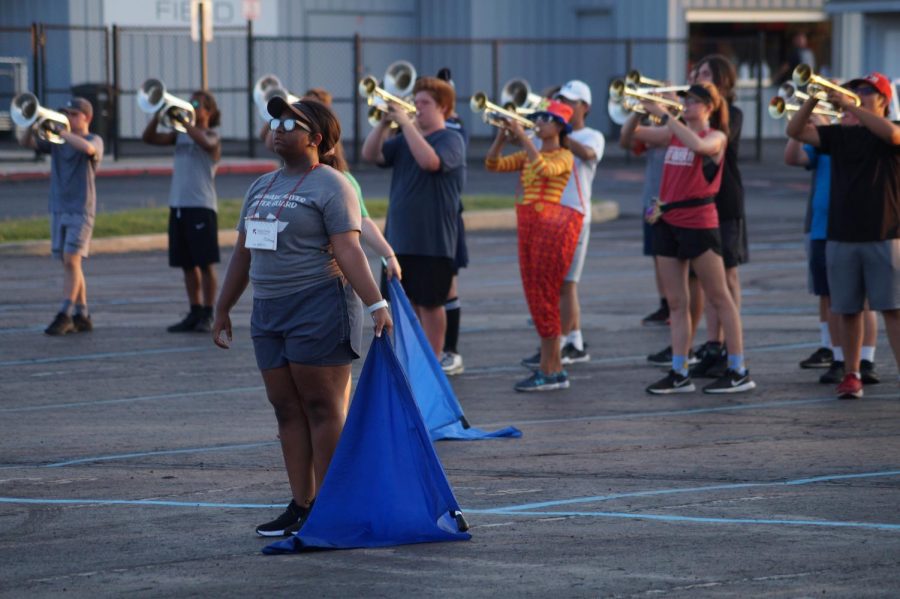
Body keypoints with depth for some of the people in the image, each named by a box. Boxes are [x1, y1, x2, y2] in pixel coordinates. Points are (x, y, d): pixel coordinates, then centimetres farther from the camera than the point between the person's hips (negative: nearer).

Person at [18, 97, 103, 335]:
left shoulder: (94, 140, -2)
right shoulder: (56, 142, 14)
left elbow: (88, 148, -26)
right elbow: (26, 143, 6)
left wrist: (61, 132, -23)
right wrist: (33, 125, -12)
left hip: (80, 210, -6)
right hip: (58, 208, 6)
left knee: (71, 260, -14)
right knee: (69, 263, 7)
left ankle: (64, 315, -16)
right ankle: (82, 316, 12)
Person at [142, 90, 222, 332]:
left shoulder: (212, 135, -1)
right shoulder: (180, 135, 15)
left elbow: (205, 142, -25)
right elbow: (149, 138, 7)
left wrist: (183, 120, -23)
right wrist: (158, 114, -6)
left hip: (201, 206, -6)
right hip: (178, 204, 6)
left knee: (206, 263, -4)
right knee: (187, 264, 9)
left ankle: (207, 315, 1)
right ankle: (195, 313, 16)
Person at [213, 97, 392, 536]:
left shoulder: (330, 186, -7)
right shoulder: (261, 188, 17)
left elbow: (348, 251, -16)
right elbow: (243, 254, 22)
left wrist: (376, 304, -25)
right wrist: (222, 311, 22)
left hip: (318, 307, -8)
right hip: (269, 311, 8)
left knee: (322, 408, -5)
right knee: (287, 409, 7)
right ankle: (300, 507, 11)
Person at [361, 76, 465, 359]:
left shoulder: (451, 139, -7)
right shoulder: (405, 138, 13)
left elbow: (429, 161, -27)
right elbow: (370, 155, 3)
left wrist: (405, 123, -23)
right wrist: (384, 123, -10)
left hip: (432, 240, -7)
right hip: (400, 236, 7)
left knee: (429, 303, 0)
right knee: (407, 301, 11)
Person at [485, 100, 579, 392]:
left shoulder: (564, 156, -5)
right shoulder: (528, 155, 15)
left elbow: (545, 169, -26)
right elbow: (493, 164, 7)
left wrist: (523, 137, -23)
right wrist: (502, 135, -7)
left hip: (553, 225, -8)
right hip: (527, 226, 8)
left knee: (544, 297, -8)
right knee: (537, 298, 8)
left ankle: (547, 370, -4)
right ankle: (555, 368, 14)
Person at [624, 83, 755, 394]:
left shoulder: (716, 137, -5)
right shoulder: (674, 133, 12)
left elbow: (697, 144, -28)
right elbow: (631, 133, 14)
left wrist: (664, 114, -25)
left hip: (698, 222, -7)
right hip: (668, 220, 7)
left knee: (720, 298, -1)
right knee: (676, 302, 7)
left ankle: (739, 372, 3)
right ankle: (679, 373, 9)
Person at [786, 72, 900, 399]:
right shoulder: (839, 135, 11)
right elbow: (795, 131, 2)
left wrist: (848, 106, -25)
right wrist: (814, 99, -13)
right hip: (841, 236, 4)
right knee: (848, 310, 7)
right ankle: (851, 374, 16)